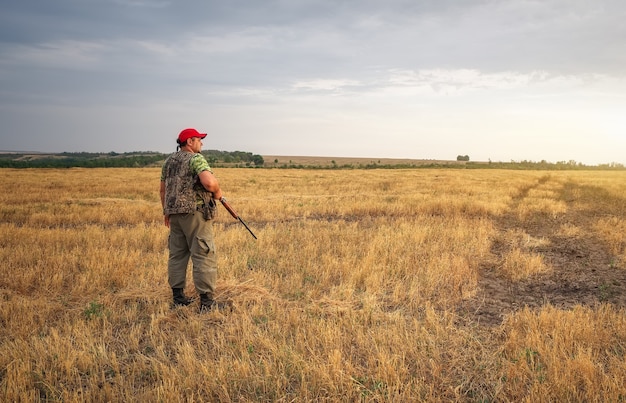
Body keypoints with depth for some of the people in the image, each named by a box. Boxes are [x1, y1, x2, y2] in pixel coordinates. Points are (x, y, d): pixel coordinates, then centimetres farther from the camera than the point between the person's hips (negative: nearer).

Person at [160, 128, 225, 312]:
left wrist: (166, 212, 27)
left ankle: (178, 296, 18)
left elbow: (163, 189, 20)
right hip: (195, 212, -8)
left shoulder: (169, 161, 16)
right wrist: (218, 192, -6)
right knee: (204, 255, -4)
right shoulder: (196, 158, -9)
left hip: (175, 213, 8)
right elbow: (209, 182, -26)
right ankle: (206, 300, -2)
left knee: (177, 254, 12)